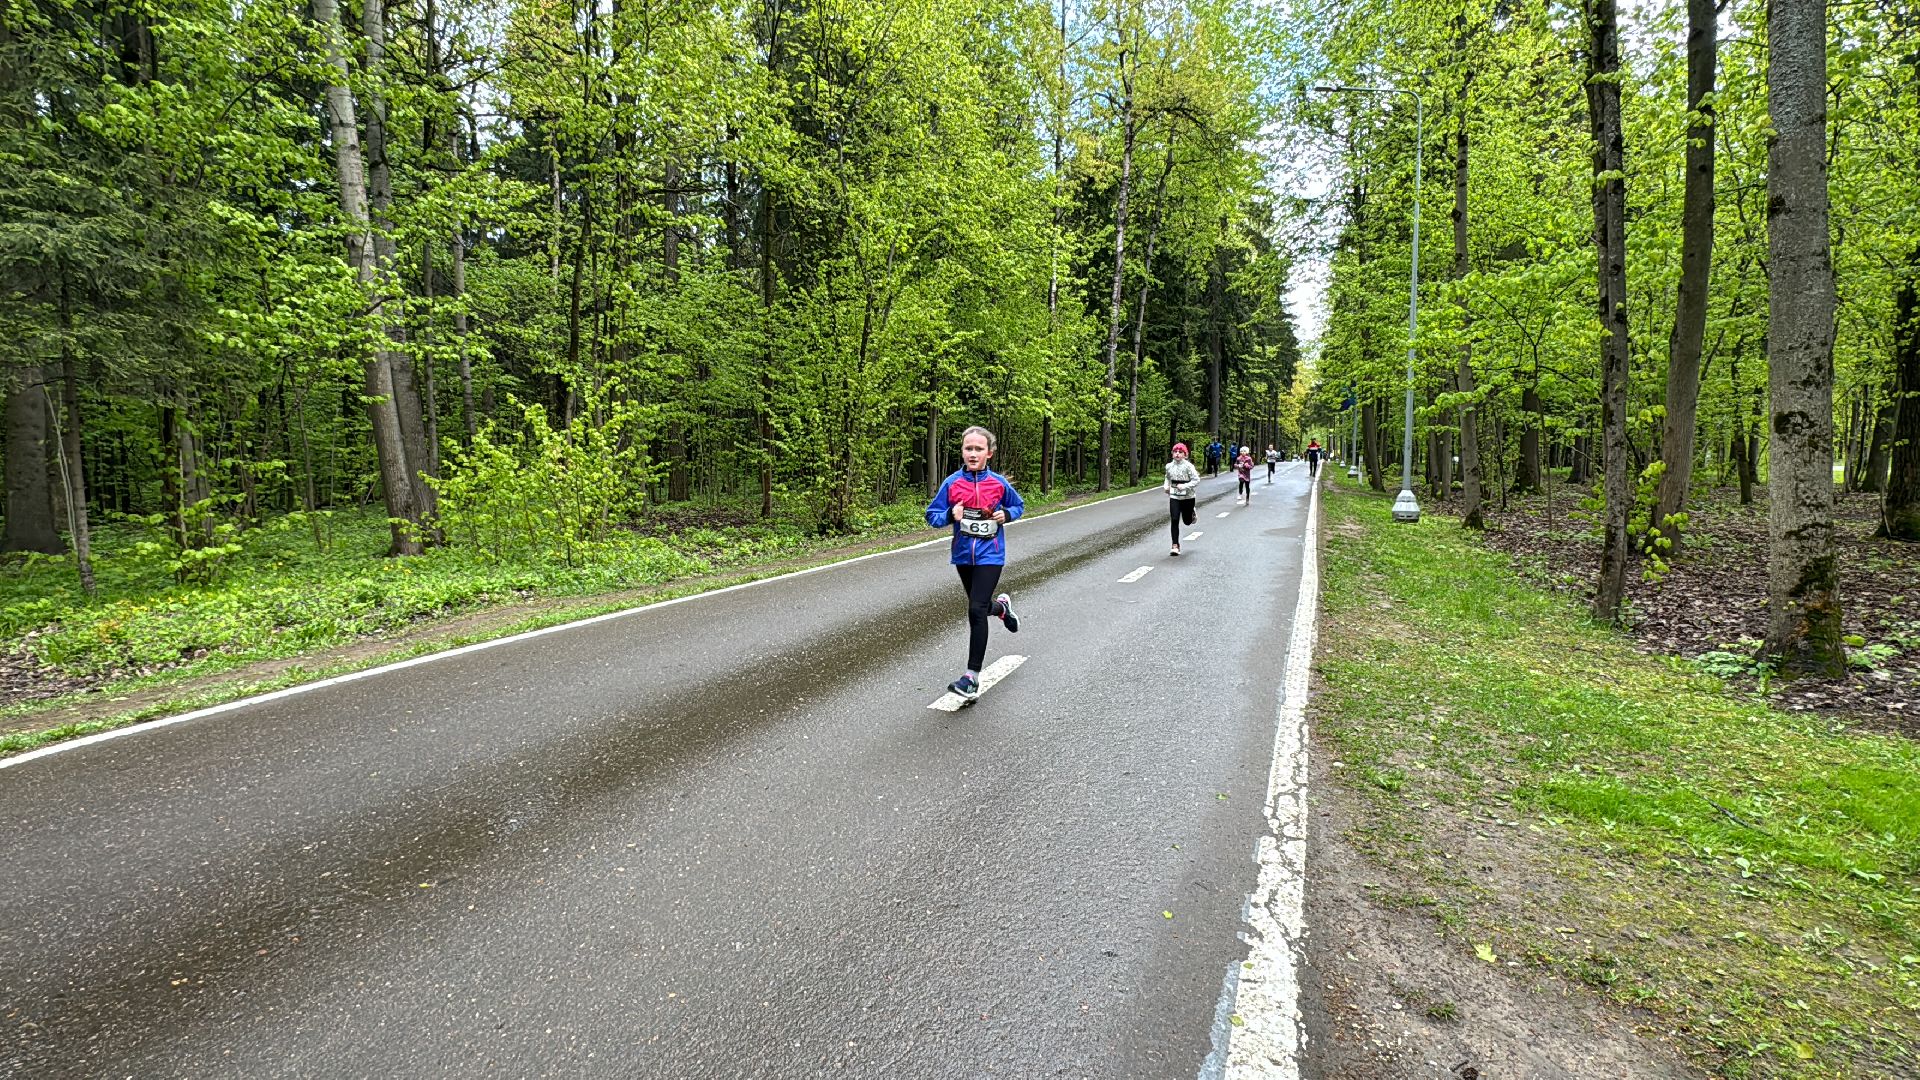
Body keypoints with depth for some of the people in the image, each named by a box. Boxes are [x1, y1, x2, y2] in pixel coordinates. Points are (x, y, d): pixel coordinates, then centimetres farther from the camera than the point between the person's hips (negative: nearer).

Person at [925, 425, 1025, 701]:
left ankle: (972, 677, -9)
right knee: (980, 606, 20)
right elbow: (932, 515, 1)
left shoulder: (999, 483, -4)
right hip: (963, 555, 3)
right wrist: (951, 515, -19)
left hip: (990, 556, -3)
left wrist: (1006, 515, -9)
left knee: (976, 610, -14)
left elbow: (1019, 506, 13)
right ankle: (1001, 606, 59)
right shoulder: (952, 483, -4)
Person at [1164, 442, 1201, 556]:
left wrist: (1185, 486, -24)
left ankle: (1192, 513, 48)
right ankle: (1175, 546, -3)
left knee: (1187, 521, 11)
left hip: (1187, 496, -2)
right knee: (1174, 521, -8)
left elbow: (1196, 480, -14)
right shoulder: (1169, 466, 1)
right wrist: (1166, 486, 4)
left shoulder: (1188, 466, -13)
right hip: (1174, 496, 2)